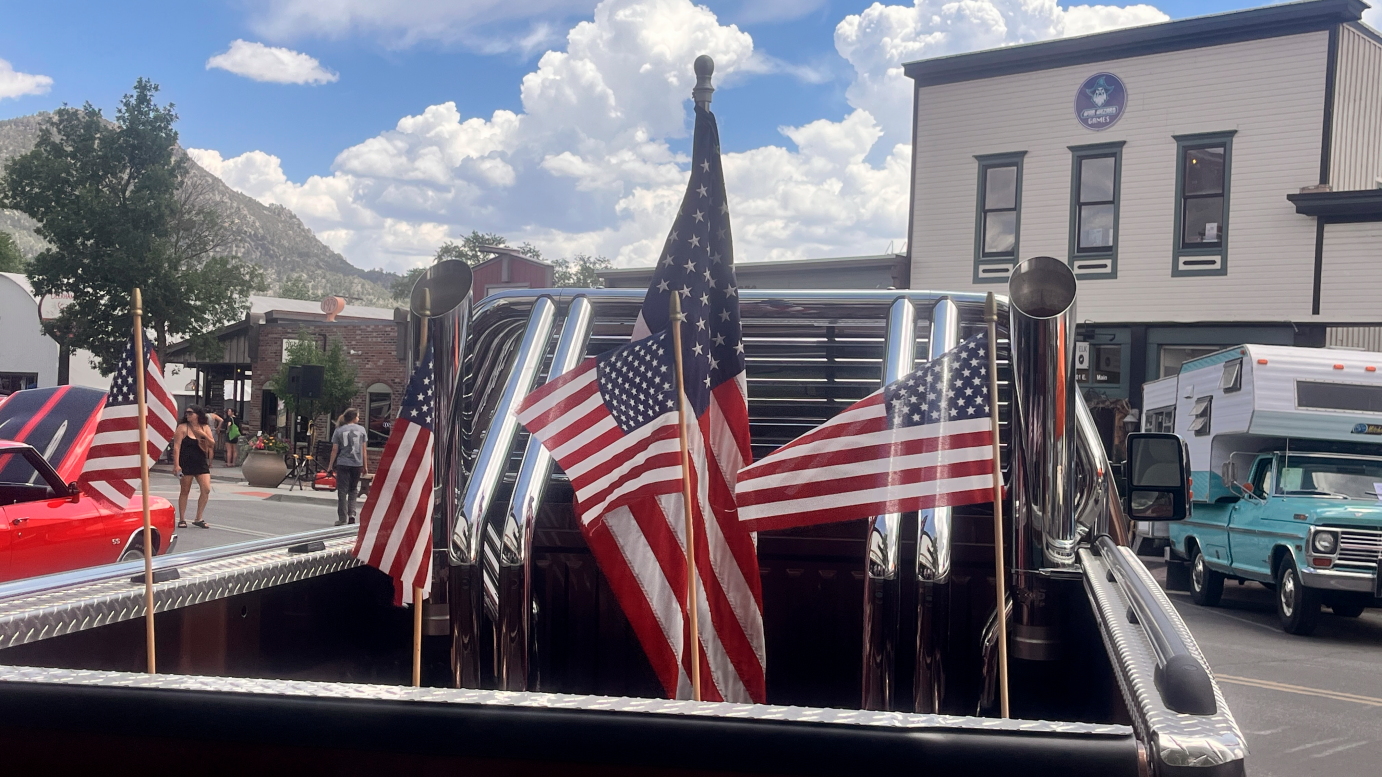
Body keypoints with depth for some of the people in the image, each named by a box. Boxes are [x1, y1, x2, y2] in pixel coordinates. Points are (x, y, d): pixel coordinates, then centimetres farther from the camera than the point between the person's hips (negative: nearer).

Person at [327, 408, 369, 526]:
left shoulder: (339, 430, 1)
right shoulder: (361, 429, 3)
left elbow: (335, 450, 0)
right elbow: (363, 449, 5)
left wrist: (330, 465, 9)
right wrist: (365, 466, 11)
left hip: (343, 464, -1)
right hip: (357, 464, 1)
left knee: (342, 491, 3)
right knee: (353, 490, 16)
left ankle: (342, 519, 1)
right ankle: (352, 514, 3)